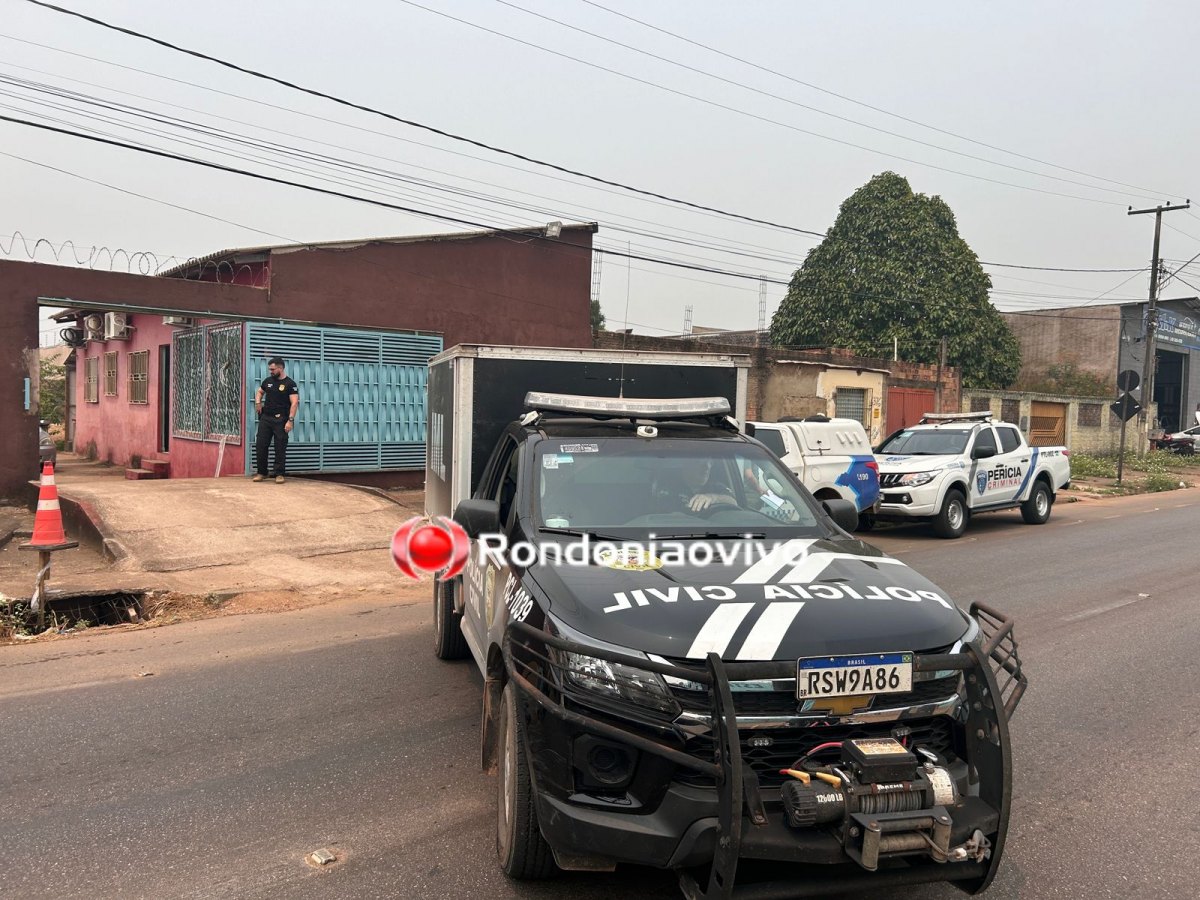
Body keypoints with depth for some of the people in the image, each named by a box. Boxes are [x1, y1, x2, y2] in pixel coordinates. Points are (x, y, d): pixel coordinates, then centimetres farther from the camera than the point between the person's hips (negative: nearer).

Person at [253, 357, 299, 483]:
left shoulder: (290, 384, -8)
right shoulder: (268, 380, 10)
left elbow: (294, 403, -14)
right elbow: (259, 392, 28)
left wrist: (290, 420, -22)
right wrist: (258, 402, 7)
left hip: (280, 420, -5)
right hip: (265, 418, 6)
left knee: (280, 448, -1)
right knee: (260, 446, 5)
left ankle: (279, 474, 5)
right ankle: (261, 473, 15)